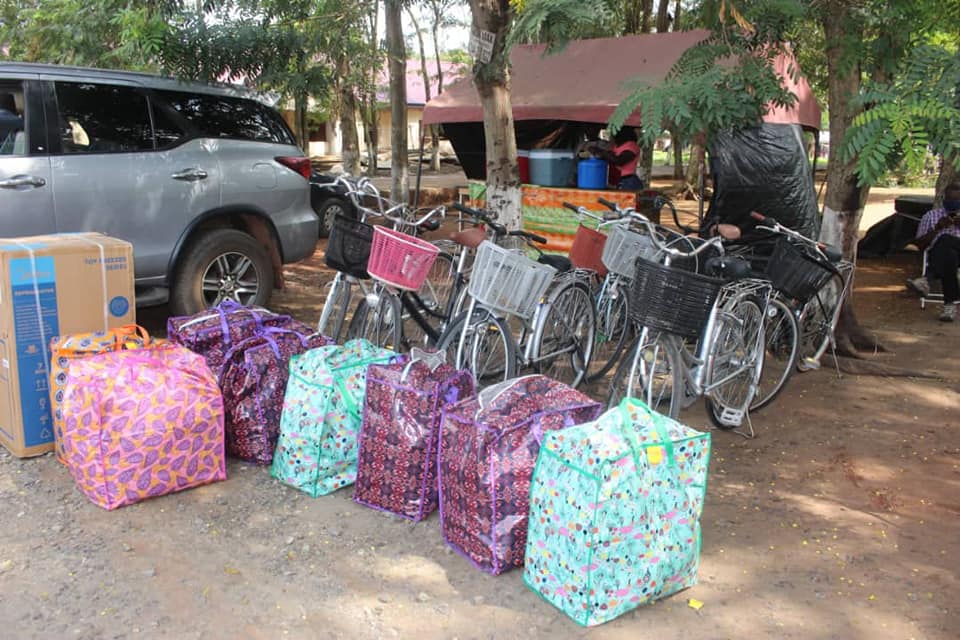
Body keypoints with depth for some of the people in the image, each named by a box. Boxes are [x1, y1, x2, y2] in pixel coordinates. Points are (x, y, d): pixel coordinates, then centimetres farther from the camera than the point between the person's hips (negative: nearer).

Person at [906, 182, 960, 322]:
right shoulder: (931, 215, 19)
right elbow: (920, 245, 12)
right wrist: (937, 228, -1)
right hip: (939, 254, 0)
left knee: (946, 240, -37)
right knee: (948, 254, -41)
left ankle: (928, 279, -48)